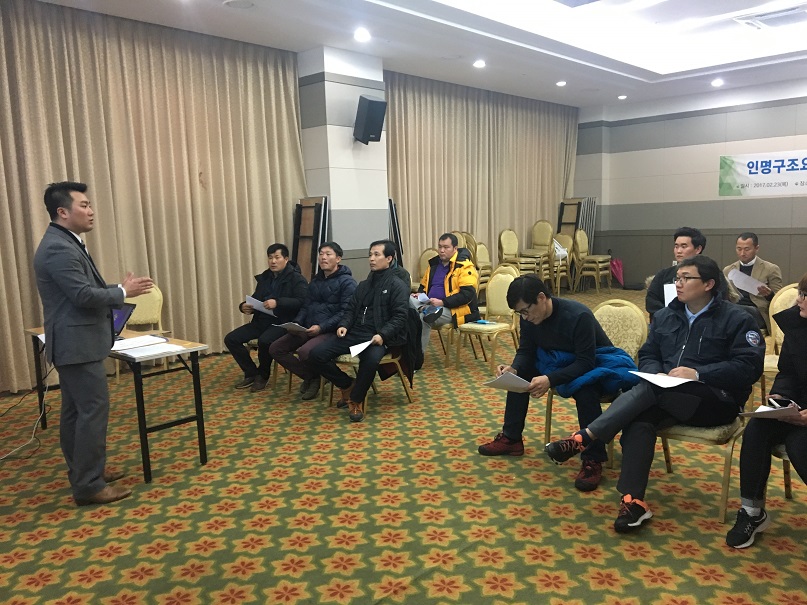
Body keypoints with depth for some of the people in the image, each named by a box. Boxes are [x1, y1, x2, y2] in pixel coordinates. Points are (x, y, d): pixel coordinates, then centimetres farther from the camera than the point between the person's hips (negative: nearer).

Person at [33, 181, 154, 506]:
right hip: (78, 343, -11)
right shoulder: (58, 248, -20)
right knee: (93, 410, -6)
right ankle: (88, 485, 2)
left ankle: (83, 472, 27)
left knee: (75, 411, 16)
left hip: (75, 342, 11)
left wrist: (120, 287, 7)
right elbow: (85, 296, -25)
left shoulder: (65, 243, 14)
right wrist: (123, 291, -12)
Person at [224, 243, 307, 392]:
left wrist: (278, 302, -31)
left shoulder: (296, 278, -6)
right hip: (261, 321, 8)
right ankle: (251, 373, 7)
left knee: (264, 341, -36)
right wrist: (244, 306, -2)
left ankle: (263, 375, -6)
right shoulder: (264, 278, 17)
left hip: (283, 323, -7)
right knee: (231, 339, -8)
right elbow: (255, 299, 22)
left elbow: (301, 302, -20)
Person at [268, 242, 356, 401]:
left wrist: (321, 327, -24)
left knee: (304, 352, -34)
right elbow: (306, 306, 19)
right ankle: (310, 376, 6)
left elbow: (346, 312, -16)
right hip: (308, 329, 8)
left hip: (331, 331, -8)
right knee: (275, 349, -4)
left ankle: (315, 377, 1)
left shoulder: (347, 282, -7)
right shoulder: (315, 281, 18)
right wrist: (296, 323, -2)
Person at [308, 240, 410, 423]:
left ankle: (356, 400, -14)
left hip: (377, 337, -6)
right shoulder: (364, 285, 22)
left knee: (371, 359, -40)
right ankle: (347, 385, 9)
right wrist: (343, 325, -1)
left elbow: (400, 316, -8)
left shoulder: (398, 285, 0)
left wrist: (382, 335, -23)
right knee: (316, 355, -12)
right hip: (354, 333, 6)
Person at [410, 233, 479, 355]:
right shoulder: (434, 263, 16)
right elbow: (423, 285, 28)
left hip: (453, 310, -6)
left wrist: (442, 302, -22)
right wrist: (419, 295, 4)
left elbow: (467, 294, -17)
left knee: (422, 318, -31)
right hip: (429, 305, 6)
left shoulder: (464, 266, -7)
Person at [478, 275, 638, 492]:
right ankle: (511, 439, 7)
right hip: (561, 363, 8)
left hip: (595, 366, -7)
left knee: (584, 388, -38)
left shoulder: (579, 316, -31)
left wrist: (550, 380, -45)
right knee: (519, 374, -4)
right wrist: (513, 368, -27)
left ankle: (593, 460, -26)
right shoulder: (530, 318, -11)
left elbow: (586, 362, -33)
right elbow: (526, 352, -4)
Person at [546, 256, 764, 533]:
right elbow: (647, 356, 15)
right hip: (668, 398, 4)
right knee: (639, 418, -30)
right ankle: (633, 500, -32)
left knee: (651, 390, -32)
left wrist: (697, 373, -21)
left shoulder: (736, 319, -2)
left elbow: (749, 367, -10)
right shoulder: (665, 316, 13)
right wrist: (656, 374, -9)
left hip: (716, 401, -4)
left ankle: (584, 439, -32)